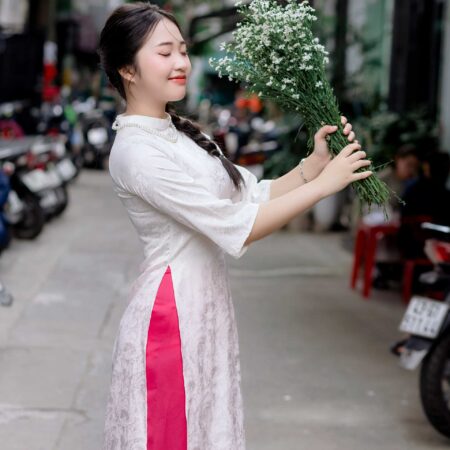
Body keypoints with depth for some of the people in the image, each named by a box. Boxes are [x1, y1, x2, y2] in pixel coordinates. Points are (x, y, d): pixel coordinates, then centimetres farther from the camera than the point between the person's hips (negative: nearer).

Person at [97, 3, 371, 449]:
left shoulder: (182, 134, 9)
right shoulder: (136, 151, -19)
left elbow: (255, 197, 7)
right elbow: (237, 227, -20)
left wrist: (314, 161, -7)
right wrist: (324, 183, -16)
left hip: (207, 309, 9)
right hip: (170, 313, -9)